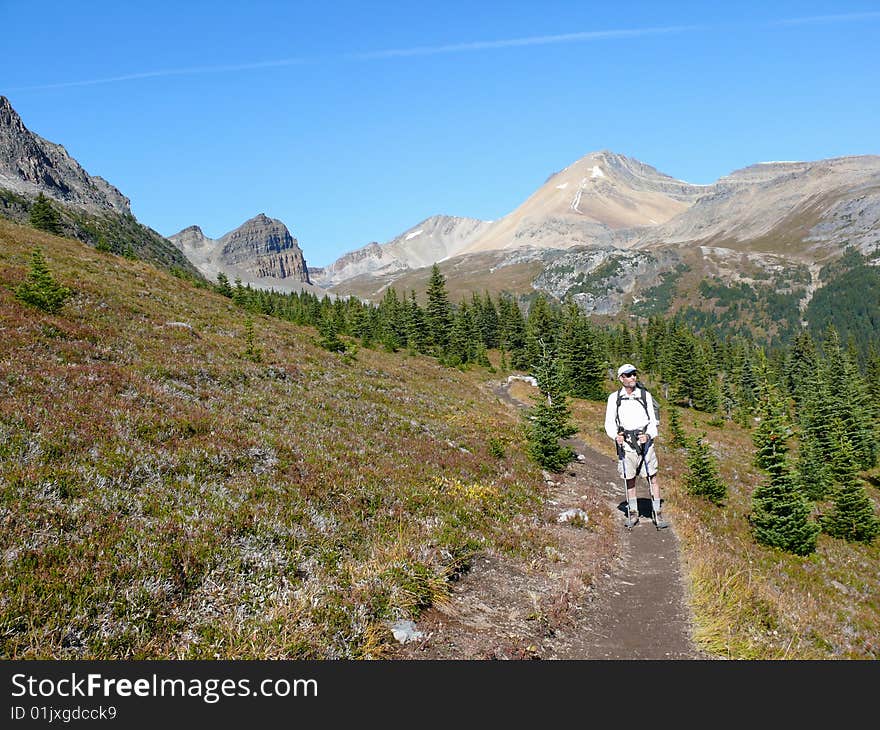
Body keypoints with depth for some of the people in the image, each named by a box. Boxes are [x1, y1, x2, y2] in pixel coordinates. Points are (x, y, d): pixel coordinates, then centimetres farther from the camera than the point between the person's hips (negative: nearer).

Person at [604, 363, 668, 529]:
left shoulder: (645, 395, 4)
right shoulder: (614, 398, 3)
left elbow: (653, 421, 4)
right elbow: (609, 422, 3)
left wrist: (648, 435, -16)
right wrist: (615, 436, -17)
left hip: (645, 440, 0)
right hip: (625, 442, 0)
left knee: (653, 478, -2)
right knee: (630, 479, 7)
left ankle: (658, 516, 6)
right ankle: (633, 515, 20)